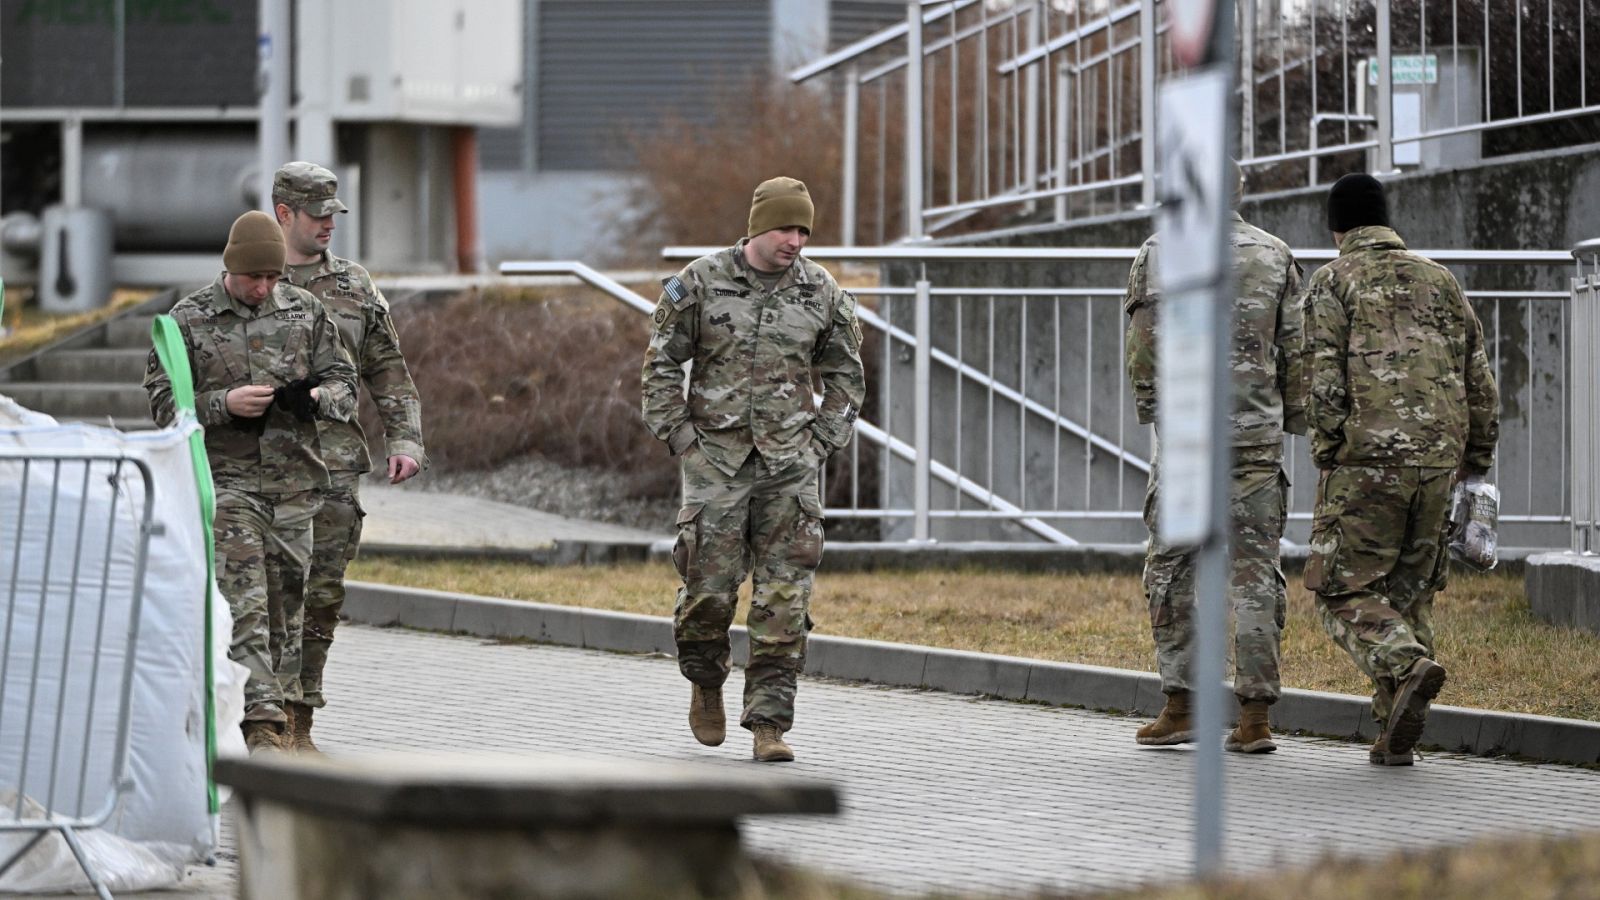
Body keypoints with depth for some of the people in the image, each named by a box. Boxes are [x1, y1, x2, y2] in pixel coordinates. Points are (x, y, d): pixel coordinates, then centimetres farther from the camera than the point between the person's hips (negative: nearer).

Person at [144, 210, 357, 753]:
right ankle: (262, 724, -19)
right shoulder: (190, 320, 0)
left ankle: (281, 714, 20)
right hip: (226, 479, -3)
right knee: (245, 605, -13)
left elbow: (344, 383, 11)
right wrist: (224, 404, -16)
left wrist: (315, 397, -12)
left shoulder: (305, 312, 8)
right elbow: (162, 402, -1)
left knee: (287, 605, 9)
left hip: (294, 484, 4)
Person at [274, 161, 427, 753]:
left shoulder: (355, 287, 13)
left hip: (335, 464, 3)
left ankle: (300, 722, 6)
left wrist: (404, 440, 4)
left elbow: (389, 372, 15)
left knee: (323, 592, 0)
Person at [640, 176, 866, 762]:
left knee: (784, 598, -5)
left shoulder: (821, 292, 4)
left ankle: (769, 723, -1)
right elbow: (661, 364, 4)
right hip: (716, 460, -1)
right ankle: (706, 682, 27)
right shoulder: (700, 283, -2)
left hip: (789, 466, 1)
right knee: (709, 588, -2)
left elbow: (846, 376, 14)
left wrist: (824, 441, 5)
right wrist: (679, 436, -3)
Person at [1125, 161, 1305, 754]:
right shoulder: (1275, 255, 7)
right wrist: (1294, 422, 12)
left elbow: (1145, 344, -5)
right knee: (1255, 571, 2)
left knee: (1172, 569, 7)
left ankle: (1180, 706, 4)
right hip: (1257, 435, 2)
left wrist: (1150, 406, 5)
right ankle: (1255, 715, -2)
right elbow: (1295, 349, 6)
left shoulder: (1161, 254, 0)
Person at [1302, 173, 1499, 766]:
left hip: (1366, 459, -5)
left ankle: (1408, 667, -26)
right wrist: (1476, 467, 18)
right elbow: (1480, 383, 14)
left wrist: (1326, 462, -5)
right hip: (1437, 464, 5)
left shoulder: (1333, 282, 3)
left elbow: (1326, 383, -8)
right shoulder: (1438, 281, 17)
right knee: (1409, 592, 13)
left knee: (1346, 593, 1)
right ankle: (1395, 735, 6)